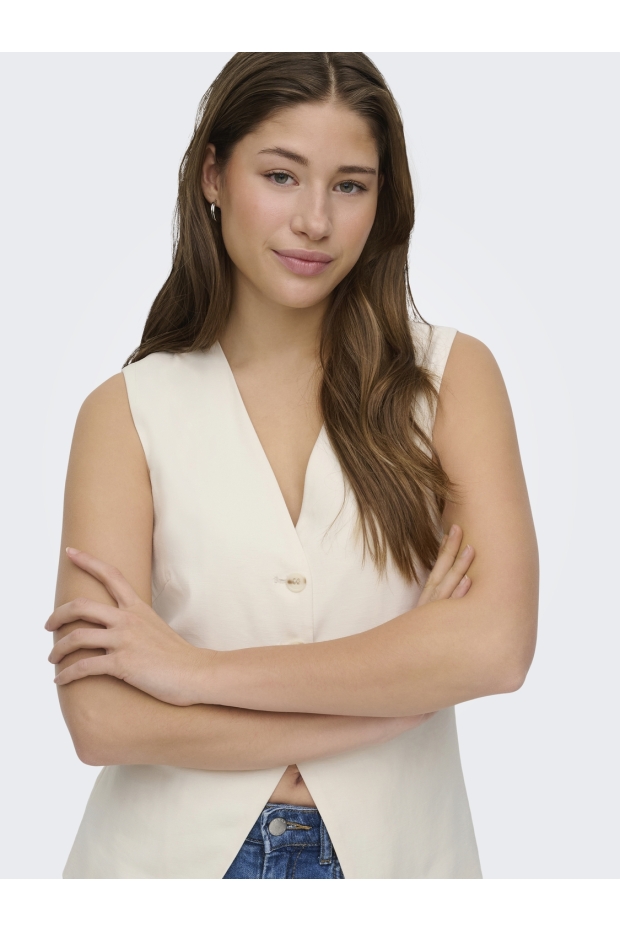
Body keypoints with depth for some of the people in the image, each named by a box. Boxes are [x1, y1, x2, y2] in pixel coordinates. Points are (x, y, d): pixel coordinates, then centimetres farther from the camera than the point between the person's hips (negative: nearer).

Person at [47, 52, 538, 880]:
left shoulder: (450, 373, -6)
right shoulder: (128, 410, -7)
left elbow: (497, 642, -19)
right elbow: (100, 720, -16)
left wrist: (199, 670, -18)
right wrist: (392, 691, -17)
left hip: (394, 851, 1)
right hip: (172, 853, 0)